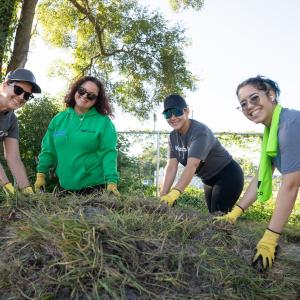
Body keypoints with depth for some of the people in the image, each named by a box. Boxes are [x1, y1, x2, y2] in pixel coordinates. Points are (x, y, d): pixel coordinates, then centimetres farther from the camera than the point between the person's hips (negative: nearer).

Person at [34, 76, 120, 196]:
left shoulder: (103, 122, -6)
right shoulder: (59, 119, 7)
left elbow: (108, 153, -12)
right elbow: (48, 150, 10)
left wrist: (111, 182, -21)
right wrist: (41, 174, 3)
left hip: (95, 187, -4)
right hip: (65, 187, 4)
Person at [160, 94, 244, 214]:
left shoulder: (200, 131, -28)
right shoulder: (173, 136, -6)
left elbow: (192, 164, -41)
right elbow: (171, 167, -14)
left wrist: (175, 192, -52)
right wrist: (162, 196, -25)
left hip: (228, 176, -7)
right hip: (209, 180, 7)